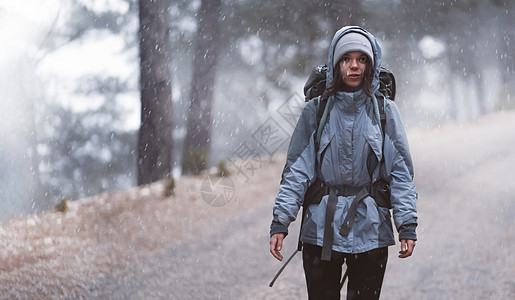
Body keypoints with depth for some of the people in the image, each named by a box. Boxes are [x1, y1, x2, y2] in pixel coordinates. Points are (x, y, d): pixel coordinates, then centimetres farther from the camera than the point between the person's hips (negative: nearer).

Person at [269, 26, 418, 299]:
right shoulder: (316, 112, 3)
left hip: (370, 231, 0)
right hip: (321, 229, 0)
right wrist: (280, 222, -7)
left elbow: (400, 171, 2)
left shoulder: (384, 111, 4)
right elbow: (296, 171, 1)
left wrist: (407, 225, -5)